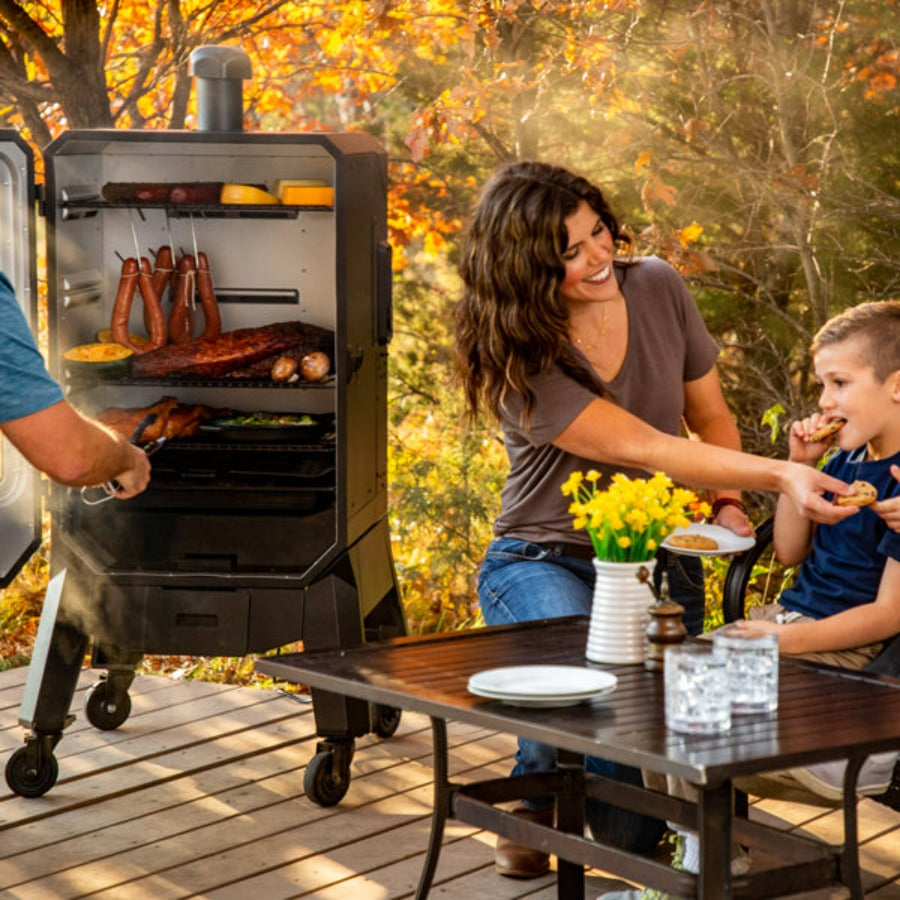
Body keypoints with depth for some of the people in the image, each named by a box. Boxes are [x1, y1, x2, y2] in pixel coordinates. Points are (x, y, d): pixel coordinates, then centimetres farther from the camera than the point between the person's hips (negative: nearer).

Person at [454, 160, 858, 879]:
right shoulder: (523, 360, -19)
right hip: (545, 565, -3)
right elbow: (644, 449, -29)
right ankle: (537, 795, -1)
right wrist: (781, 475, -38)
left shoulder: (657, 290, -4)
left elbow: (711, 418, 10)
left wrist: (730, 504, -9)